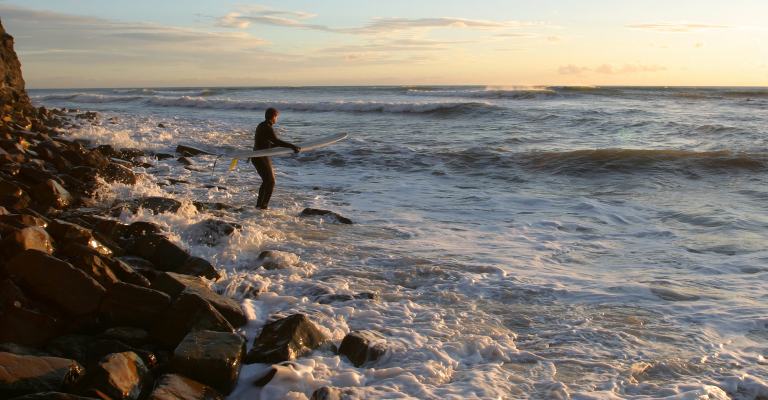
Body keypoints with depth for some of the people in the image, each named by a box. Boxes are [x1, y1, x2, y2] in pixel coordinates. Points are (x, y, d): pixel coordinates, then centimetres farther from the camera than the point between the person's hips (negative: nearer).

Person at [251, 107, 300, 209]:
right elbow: (276, 141, -30)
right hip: (261, 158, -10)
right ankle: (263, 206, -4)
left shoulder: (261, 126, 14)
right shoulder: (268, 128, -17)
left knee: (266, 181, 21)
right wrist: (293, 146, -33)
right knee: (271, 182, -4)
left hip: (257, 157, 10)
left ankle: (259, 204, 26)